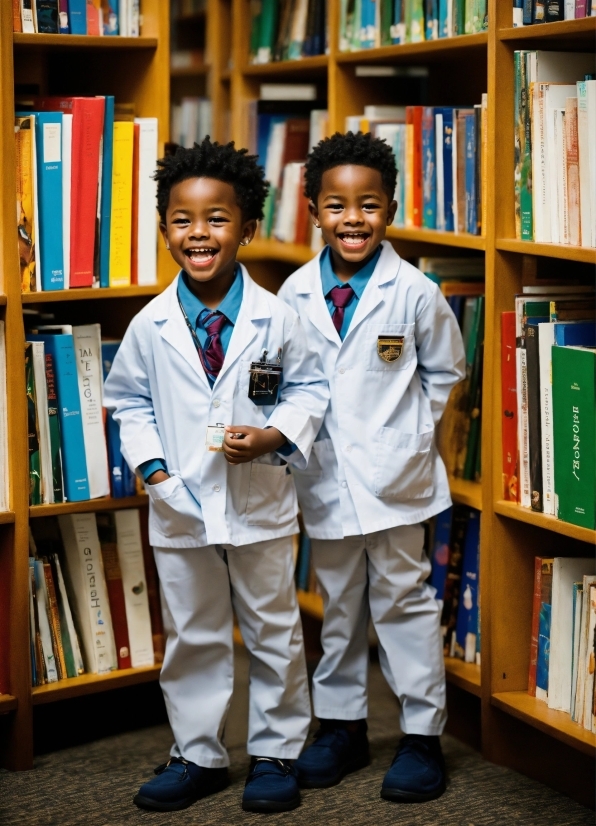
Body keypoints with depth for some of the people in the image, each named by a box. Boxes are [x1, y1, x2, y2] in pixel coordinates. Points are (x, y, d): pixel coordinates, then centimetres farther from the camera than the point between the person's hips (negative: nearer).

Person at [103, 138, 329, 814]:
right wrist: (151, 465, -6)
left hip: (260, 504, -1)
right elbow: (129, 401, 7)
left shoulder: (275, 319, -7)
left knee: (273, 631, 11)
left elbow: (308, 388, 2)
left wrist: (274, 436, -15)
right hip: (180, 506, 1)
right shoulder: (150, 327, -4)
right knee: (191, 636, 13)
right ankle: (198, 755, 28)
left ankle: (276, 753, 27)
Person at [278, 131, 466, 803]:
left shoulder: (413, 292, -8)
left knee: (401, 598, 4)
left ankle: (422, 735, 15)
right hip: (324, 475, 3)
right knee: (337, 602, 15)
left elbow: (444, 371, 4)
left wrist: (406, 430, 1)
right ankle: (340, 724, 29)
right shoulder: (296, 293, -1)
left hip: (392, 474, -3)